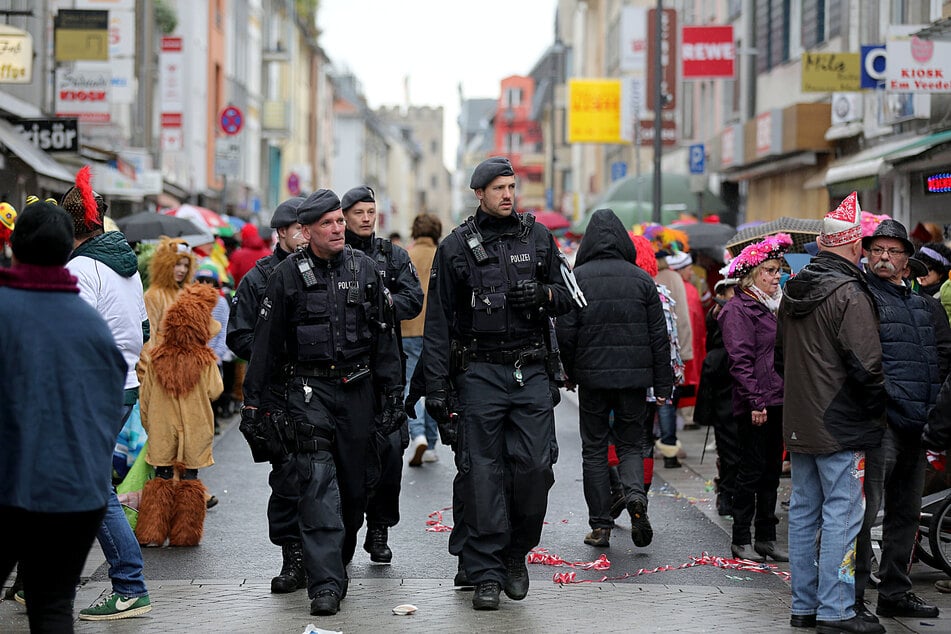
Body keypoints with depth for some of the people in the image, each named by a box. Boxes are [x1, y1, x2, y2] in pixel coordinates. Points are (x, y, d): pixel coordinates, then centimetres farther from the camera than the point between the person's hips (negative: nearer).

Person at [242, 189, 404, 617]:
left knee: (354, 484, 9)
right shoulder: (288, 275, 0)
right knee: (318, 486, -11)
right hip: (309, 389, -3)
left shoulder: (365, 269, 6)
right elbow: (266, 341, 3)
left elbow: (384, 336, 9)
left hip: (358, 389, 3)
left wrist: (393, 395, 7)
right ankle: (325, 584, -14)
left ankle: (336, 561, 29)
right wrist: (255, 400, 2)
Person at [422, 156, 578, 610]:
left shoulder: (538, 237, 9)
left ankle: (516, 553, 17)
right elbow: (438, 323, 2)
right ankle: (486, 574, 4)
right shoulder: (456, 247, 2)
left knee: (535, 466, -5)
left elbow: (568, 295, 15)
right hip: (480, 372, -2)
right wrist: (436, 387, -4)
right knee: (482, 474, -2)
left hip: (531, 372, 2)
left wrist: (542, 294, -9)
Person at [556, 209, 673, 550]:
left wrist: (569, 372, 8)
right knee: (631, 444, 13)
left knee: (594, 449, 9)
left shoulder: (577, 277, -4)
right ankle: (635, 495, -16)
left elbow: (565, 331, -7)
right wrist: (663, 384, 6)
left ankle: (600, 525, 7)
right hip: (634, 377, 1)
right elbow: (659, 334, 1)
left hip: (592, 376, -1)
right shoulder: (641, 278, 1)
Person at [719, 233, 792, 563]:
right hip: (754, 404, -8)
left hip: (777, 401, 8)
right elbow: (741, 359, -15)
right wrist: (755, 401, -21)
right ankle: (741, 540, 5)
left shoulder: (774, 306, 18)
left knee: (772, 470, 11)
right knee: (752, 470, -3)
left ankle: (766, 537, 17)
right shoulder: (738, 309, -9)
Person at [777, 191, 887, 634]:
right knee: (842, 514, -5)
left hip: (799, 423, 9)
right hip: (841, 425, -9)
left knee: (804, 511, 13)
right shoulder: (848, 293, -16)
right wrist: (877, 408, -5)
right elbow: (866, 364, -19)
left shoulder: (793, 292, 11)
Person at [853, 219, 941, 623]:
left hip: (916, 423, 8)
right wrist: (887, 394, -20)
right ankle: (852, 596, -6)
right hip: (880, 420, -8)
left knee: (906, 512, 14)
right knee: (865, 510, -9)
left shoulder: (921, 304, 20)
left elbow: (938, 360, 25)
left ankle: (895, 592, 24)